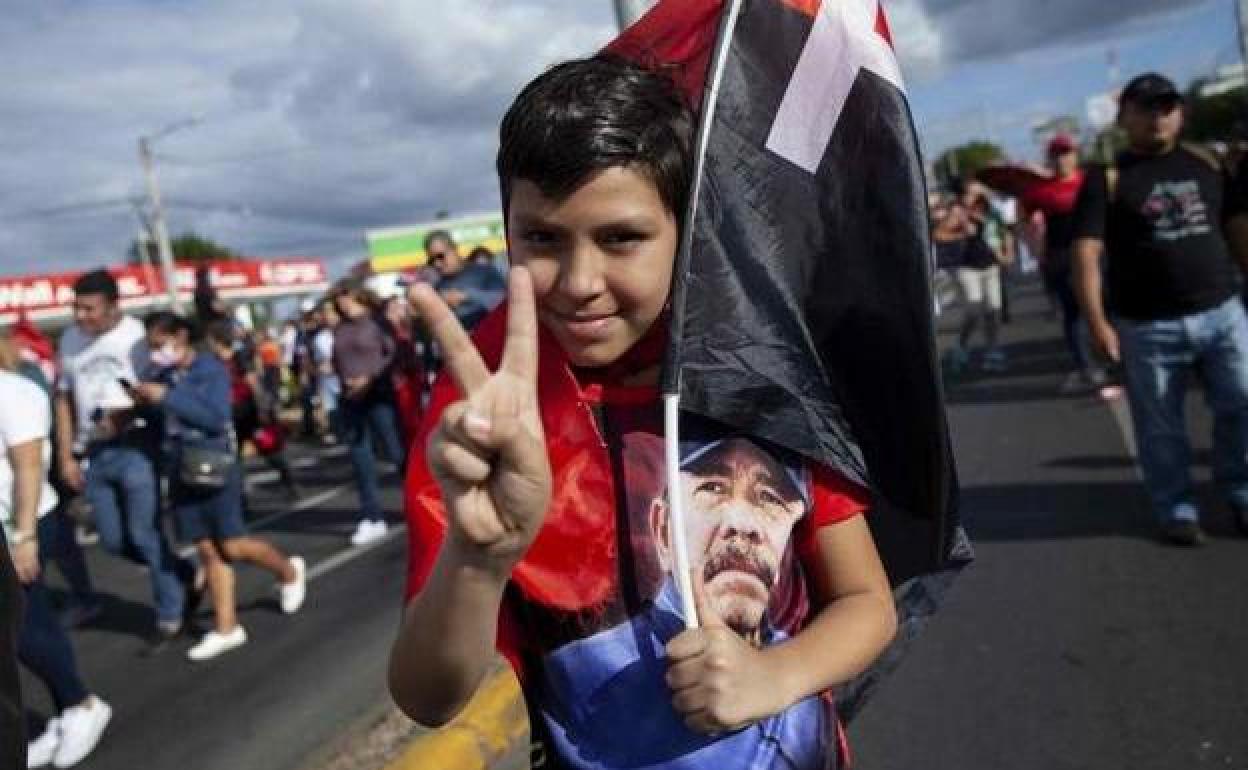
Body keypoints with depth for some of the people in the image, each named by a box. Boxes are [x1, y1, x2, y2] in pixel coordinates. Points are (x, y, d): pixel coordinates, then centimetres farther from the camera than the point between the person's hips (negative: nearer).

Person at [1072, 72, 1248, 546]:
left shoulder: (1207, 164, 11)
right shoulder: (1107, 179, -3)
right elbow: (1086, 254, -11)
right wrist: (1097, 321, -20)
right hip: (1147, 328, -3)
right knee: (1160, 427, 6)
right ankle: (1176, 509, 23)